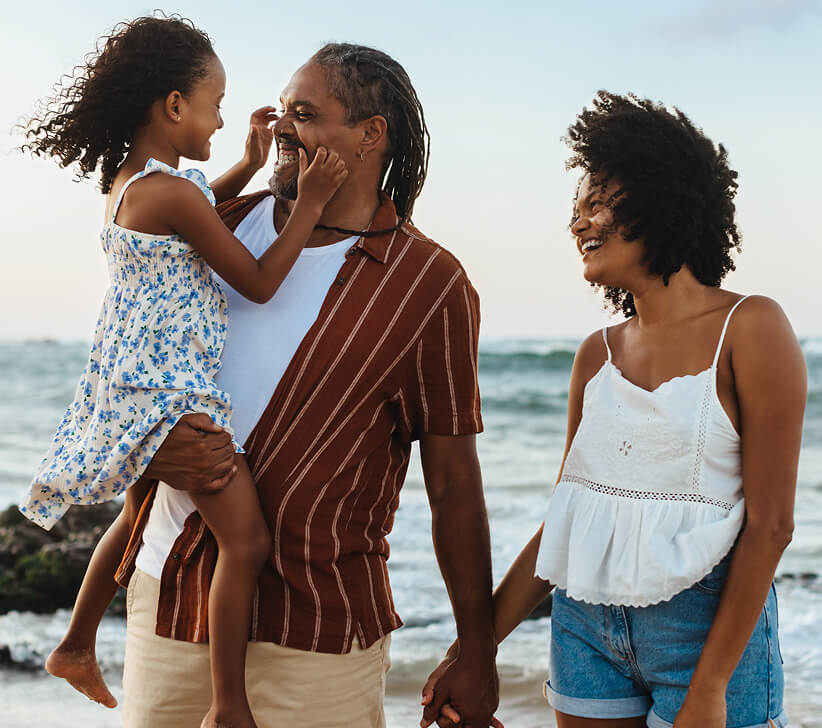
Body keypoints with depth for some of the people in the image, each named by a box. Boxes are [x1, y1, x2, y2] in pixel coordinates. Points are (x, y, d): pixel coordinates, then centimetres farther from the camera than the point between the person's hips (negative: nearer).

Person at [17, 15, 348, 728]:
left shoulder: (125, 180, 8)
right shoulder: (174, 192, -21)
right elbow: (259, 282, -16)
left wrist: (250, 165, 21)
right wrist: (309, 201, -13)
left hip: (136, 377, 11)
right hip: (170, 388, -11)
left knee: (139, 513, 29)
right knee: (246, 537, -10)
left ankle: (76, 648, 42)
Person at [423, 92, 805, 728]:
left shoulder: (749, 329, -7)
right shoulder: (598, 354, 8)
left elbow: (769, 525, -11)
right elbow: (563, 519, 10)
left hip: (709, 625, -4)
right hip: (588, 627, 5)